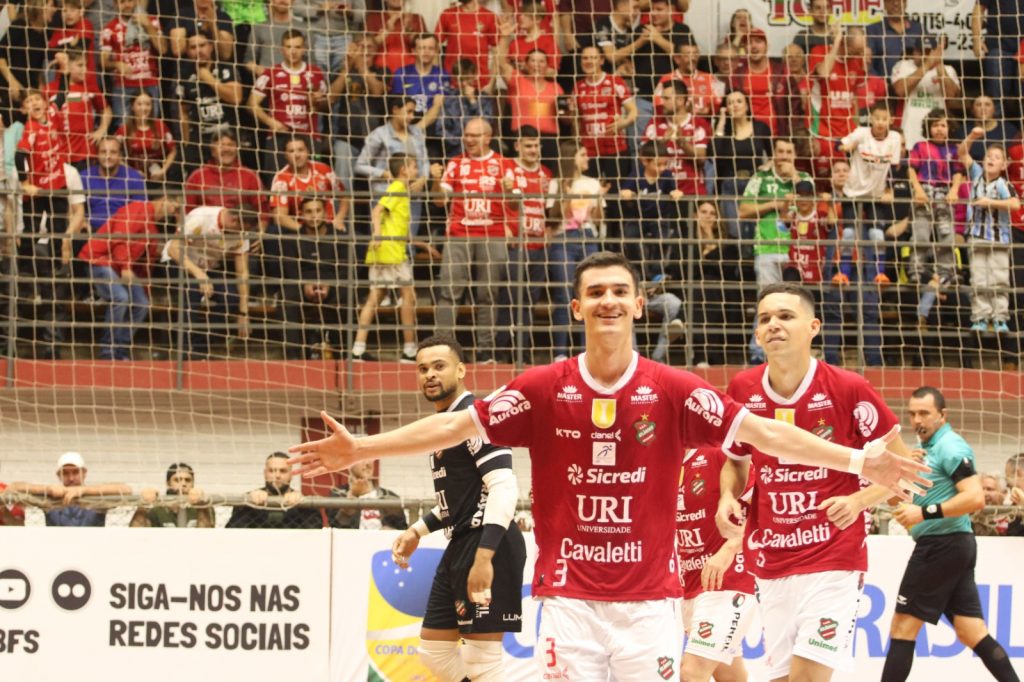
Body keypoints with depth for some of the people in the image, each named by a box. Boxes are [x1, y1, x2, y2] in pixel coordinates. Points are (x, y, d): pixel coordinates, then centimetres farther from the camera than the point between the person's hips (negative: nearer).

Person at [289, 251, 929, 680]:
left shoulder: (674, 391, -1)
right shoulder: (545, 389, 0)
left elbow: (761, 432, -5)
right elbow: (457, 425, 1)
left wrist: (858, 460, -13)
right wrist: (361, 449, -6)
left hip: (650, 598, 0)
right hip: (570, 595, 0)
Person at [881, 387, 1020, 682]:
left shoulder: (950, 446, -12)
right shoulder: (929, 447, 18)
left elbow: (975, 498, -22)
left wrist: (924, 513, -24)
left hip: (942, 545, -10)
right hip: (957, 547, 10)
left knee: (903, 626, -5)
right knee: (973, 633, 5)